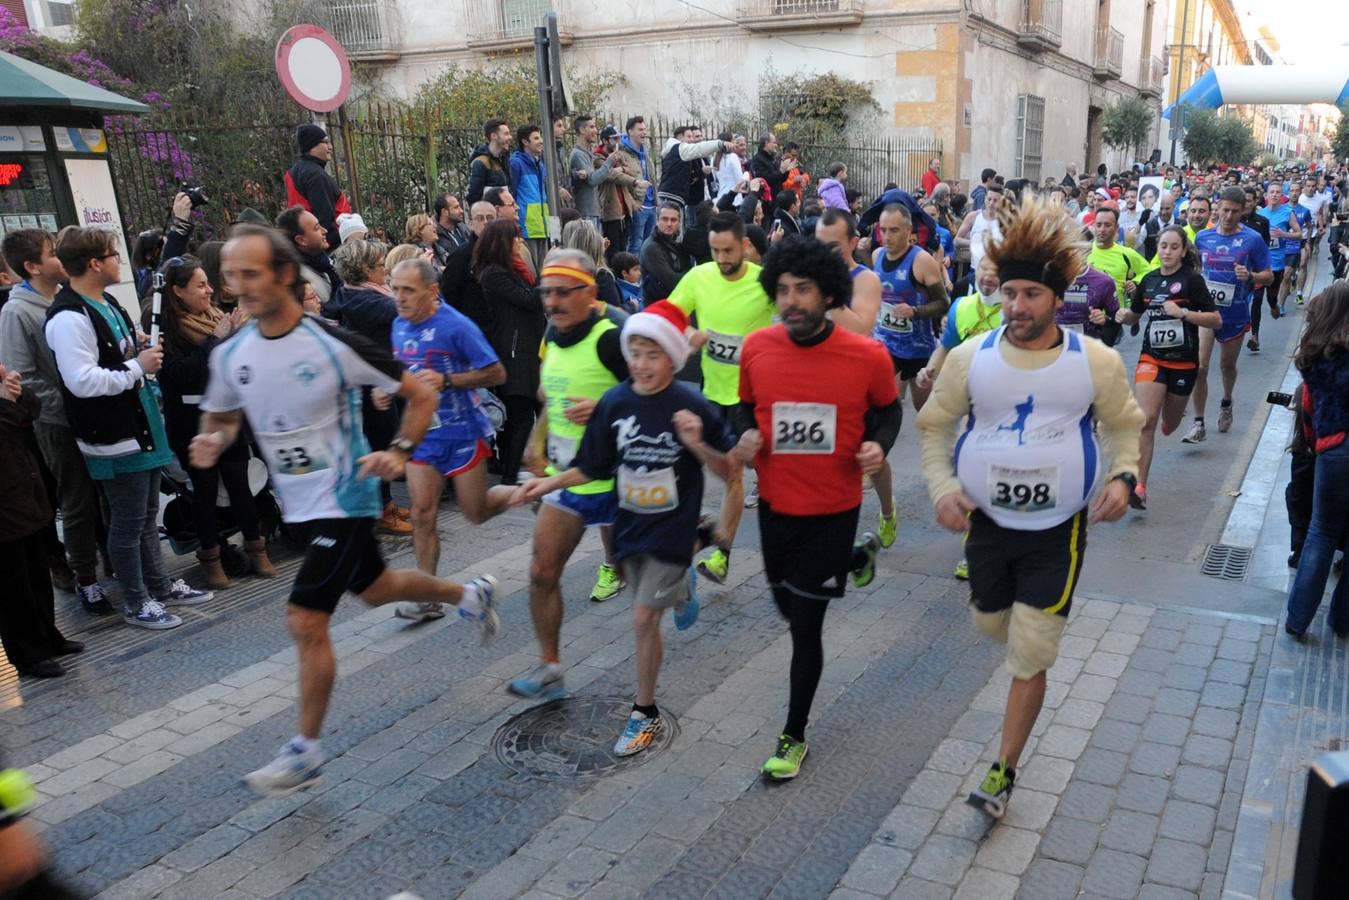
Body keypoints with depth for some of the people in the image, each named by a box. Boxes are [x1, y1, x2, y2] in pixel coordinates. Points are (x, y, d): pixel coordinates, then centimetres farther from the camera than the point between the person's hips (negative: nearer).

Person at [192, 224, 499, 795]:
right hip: (297, 502, 7)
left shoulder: (335, 345, -19)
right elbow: (221, 418, 14)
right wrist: (213, 442, -9)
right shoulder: (229, 355, -3)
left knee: (306, 620, -9)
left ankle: (306, 751, 9)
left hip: (343, 498, -7)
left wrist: (399, 453, -24)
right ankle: (469, 594, 49)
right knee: (374, 589, 22)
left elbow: (421, 395, -10)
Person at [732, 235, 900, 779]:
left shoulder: (867, 356, -15)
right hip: (775, 504, 4)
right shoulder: (756, 348, -9)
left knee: (805, 626, 3)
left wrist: (878, 445, -17)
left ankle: (794, 737, 26)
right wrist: (746, 435, -14)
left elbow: (888, 409, 3)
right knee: (789, 607, 24)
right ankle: (857, 556, 56)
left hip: (834, 509, -4)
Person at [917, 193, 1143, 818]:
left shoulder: (1096, 361, -11)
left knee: (1030, 657, -1)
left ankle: (1003, 771, 16)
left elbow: (1123, 427, 5)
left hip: (1058, 529, -2)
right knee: (991, 626, 21)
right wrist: (942, 488, -13)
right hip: (987, 523, 2)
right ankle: (1038, 624, 60)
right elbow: (934, 426, 2)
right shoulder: (971, 357, -10)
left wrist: (1122, 477, -14)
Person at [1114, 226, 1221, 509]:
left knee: (1169, 424, 15)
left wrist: (1183, 313, -23)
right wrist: (1123, 315, -3)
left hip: (1183, 362, -1)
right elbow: (1134, 316, 19)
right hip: (1151, 358, 2)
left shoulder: (1191, 279, -7)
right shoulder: (1149, 280, 5)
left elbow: (1216, 319, -10)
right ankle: (1139, 486, -19)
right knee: (1146, 419, -16)